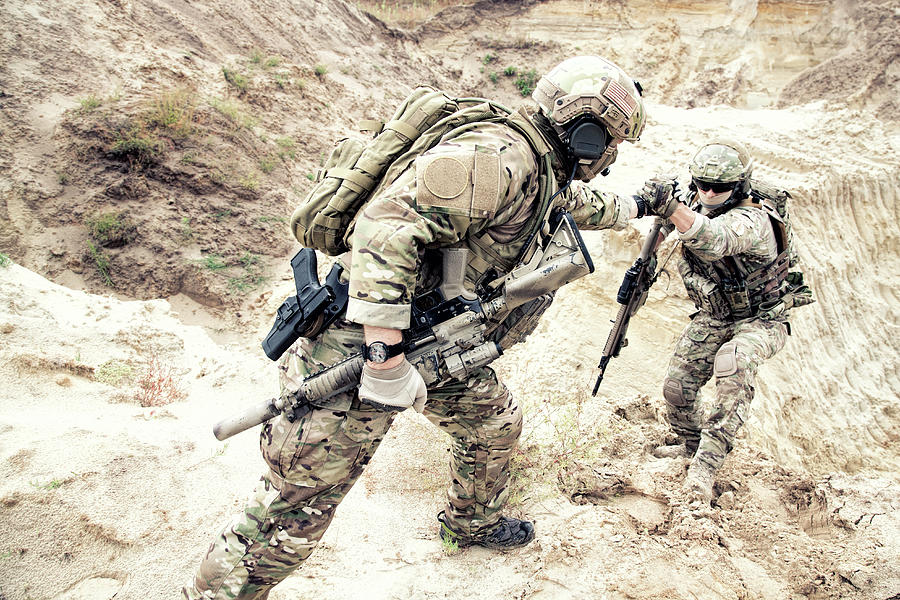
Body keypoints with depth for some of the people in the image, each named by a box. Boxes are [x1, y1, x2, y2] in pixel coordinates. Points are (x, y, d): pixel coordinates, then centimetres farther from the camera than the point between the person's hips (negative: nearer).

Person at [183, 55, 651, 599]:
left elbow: (576, 203, 35)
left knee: (496, 423, 25)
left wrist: (636, 206, 50)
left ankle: (472, 523, 51)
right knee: (296, 510, -3)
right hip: (363, 348, -10)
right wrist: (385, 357, -32)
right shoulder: (500, 159, -24)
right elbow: (386, 226, -31)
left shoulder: (544, 171, 9)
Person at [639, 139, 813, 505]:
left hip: (760, 321, -7)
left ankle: (707, 461, -32)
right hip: (712, 319, 7)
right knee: (676, 387, 2)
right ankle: (689, 442, 34)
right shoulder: (696, 202, -10)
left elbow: (712, 241, -57)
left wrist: (673, 207, -72)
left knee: (732, 364, -37)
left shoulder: (752, 220, -33)